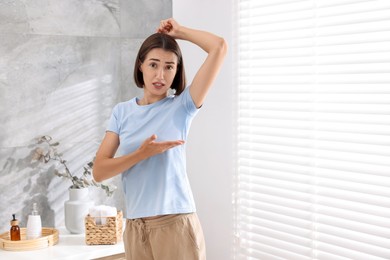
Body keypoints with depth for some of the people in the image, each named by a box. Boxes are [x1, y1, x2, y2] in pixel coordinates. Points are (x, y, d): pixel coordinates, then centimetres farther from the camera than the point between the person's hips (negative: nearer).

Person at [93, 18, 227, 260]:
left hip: (175, 222, -3)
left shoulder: (182, 106, -2)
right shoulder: (122, 112, 6)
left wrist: (179, 31, 3)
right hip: (135, 226, 3)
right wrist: (142, 153, -15)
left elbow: (219, 47, -10)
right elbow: (99, 171, -1)